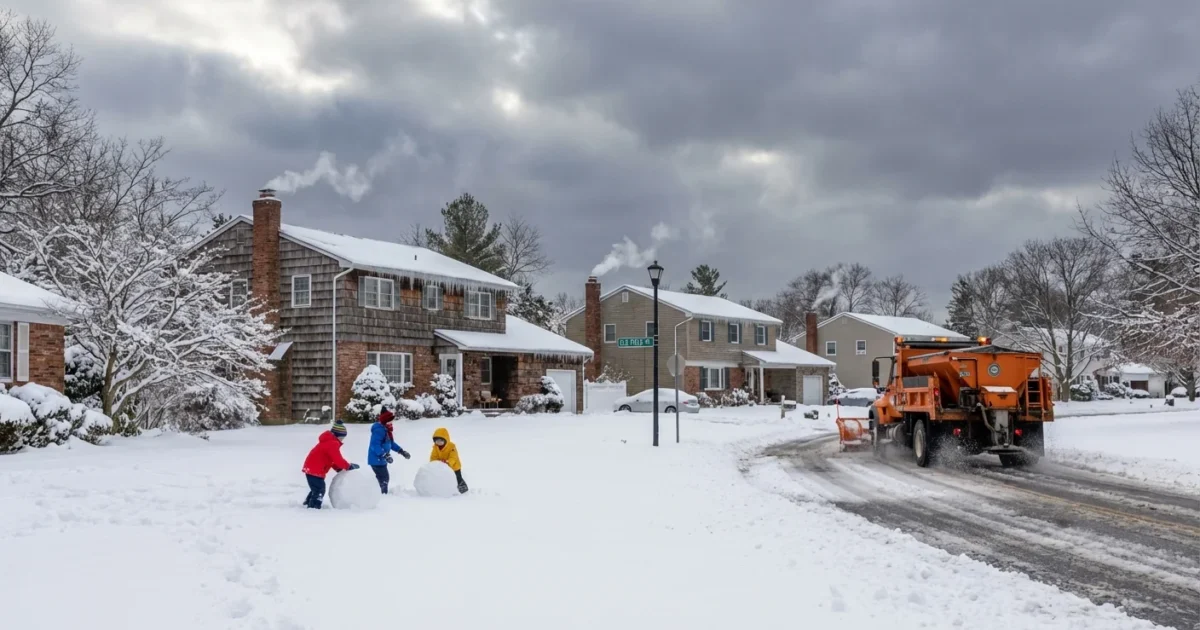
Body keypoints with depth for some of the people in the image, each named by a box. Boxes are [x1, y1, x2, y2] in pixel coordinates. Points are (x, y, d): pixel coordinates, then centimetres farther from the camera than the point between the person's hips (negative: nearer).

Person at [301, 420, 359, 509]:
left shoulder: (329, 441, 16)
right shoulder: (332, 444, -19)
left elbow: (331, 459, 19)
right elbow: (338, 459, -23)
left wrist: (338, 468, 7)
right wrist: (349, 466, -10)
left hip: (311, 468, 11)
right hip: (315, 470, -11)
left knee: (316, 488, 24)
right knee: (320, 489, -9)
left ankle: (308, 503, 36)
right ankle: (314, 507, -9)